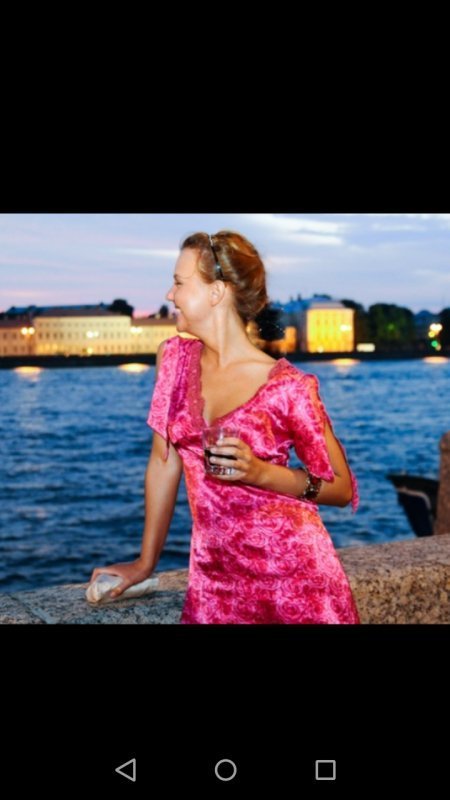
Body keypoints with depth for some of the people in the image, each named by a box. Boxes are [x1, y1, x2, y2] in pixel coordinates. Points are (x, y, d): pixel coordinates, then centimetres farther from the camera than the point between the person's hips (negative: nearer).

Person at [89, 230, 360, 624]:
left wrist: (261, 472, -19)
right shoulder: (175, 358, 1)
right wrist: (146, 562, 13)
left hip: (293, 572, -4)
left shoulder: (287, 385, -13)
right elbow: (164, 461, 8)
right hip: (215, 576, 4)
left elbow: (342, 488, -4)